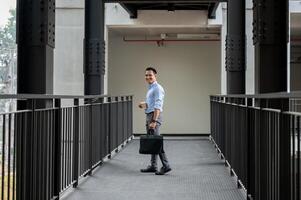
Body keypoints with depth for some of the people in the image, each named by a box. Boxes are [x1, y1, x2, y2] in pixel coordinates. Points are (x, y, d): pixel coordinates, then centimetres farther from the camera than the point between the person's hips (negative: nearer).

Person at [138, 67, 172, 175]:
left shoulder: (157, 88, -12)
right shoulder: (150, 88, 19)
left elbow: (157, 106, -21)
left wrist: (154, 121, -26)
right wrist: (144, 104, 12)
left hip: (154, 116, -10)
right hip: (149, 115, 10)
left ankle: (165, 165, -11)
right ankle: (153, 166, 16)